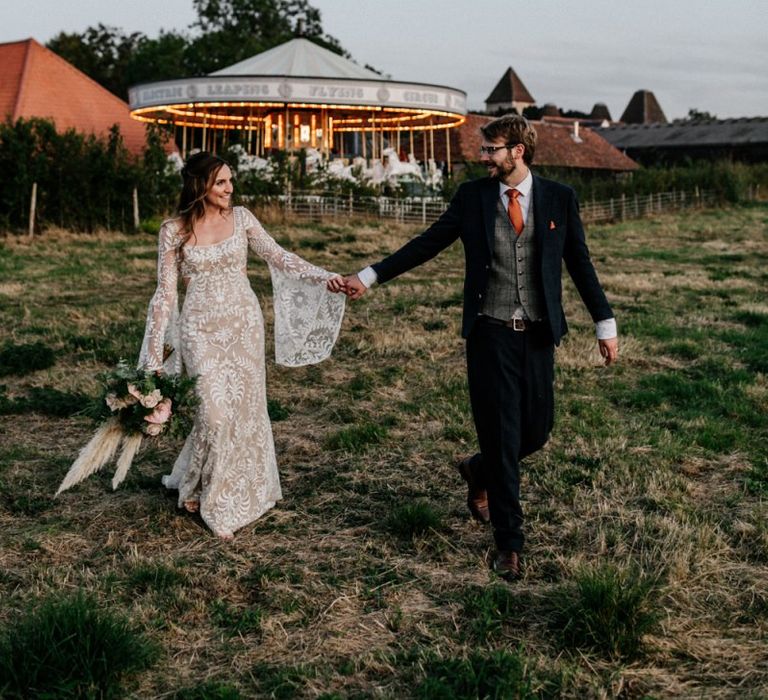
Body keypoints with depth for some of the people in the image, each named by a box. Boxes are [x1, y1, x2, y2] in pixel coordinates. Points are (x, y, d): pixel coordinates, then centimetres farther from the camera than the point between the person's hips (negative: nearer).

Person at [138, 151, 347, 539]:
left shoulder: (241, 218, 2)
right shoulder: (173, 231, -3)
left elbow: (277, 257, 3)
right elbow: (165, 292, -1)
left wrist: (323, 277, -11)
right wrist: (155, 355, -3)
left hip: (244, 324, 3)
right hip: (201, 330, -2)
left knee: (245, 408, 7)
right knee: (216, 411, -10)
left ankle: (238, 493, 28)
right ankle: (196, 485, 18)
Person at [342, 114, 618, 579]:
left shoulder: (559, 198, 2)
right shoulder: (472, 197, 1)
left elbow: (580, 263, 5)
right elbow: (427, 244, 6)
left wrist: (606, 325, 4)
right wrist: (371, 276, 2)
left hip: (539, 332, 2)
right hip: (490, 332, -1)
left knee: (537, 431, 7)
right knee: (501, 433, 0)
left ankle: (481, 471, 40)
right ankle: (509, 543, 13)